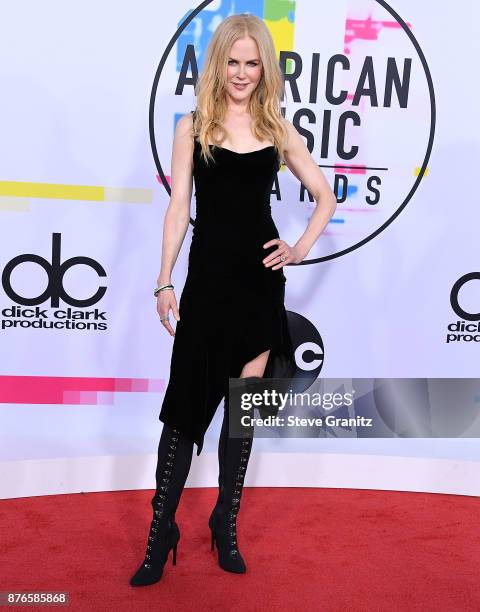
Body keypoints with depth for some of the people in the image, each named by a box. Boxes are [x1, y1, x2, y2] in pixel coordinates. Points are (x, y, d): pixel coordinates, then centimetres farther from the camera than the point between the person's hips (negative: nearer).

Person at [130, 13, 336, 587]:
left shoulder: (278, 129, 8)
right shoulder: (193, 126, 3)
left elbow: (325, 197, 15)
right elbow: (178, 206, -1)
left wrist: (301, 248, 1)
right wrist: (164, 281, -5)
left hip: (261, 277, 2)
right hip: (209, 274, -2)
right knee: (188, 400, -1)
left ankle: (226, 521, 23)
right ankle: (161, 529, 13)